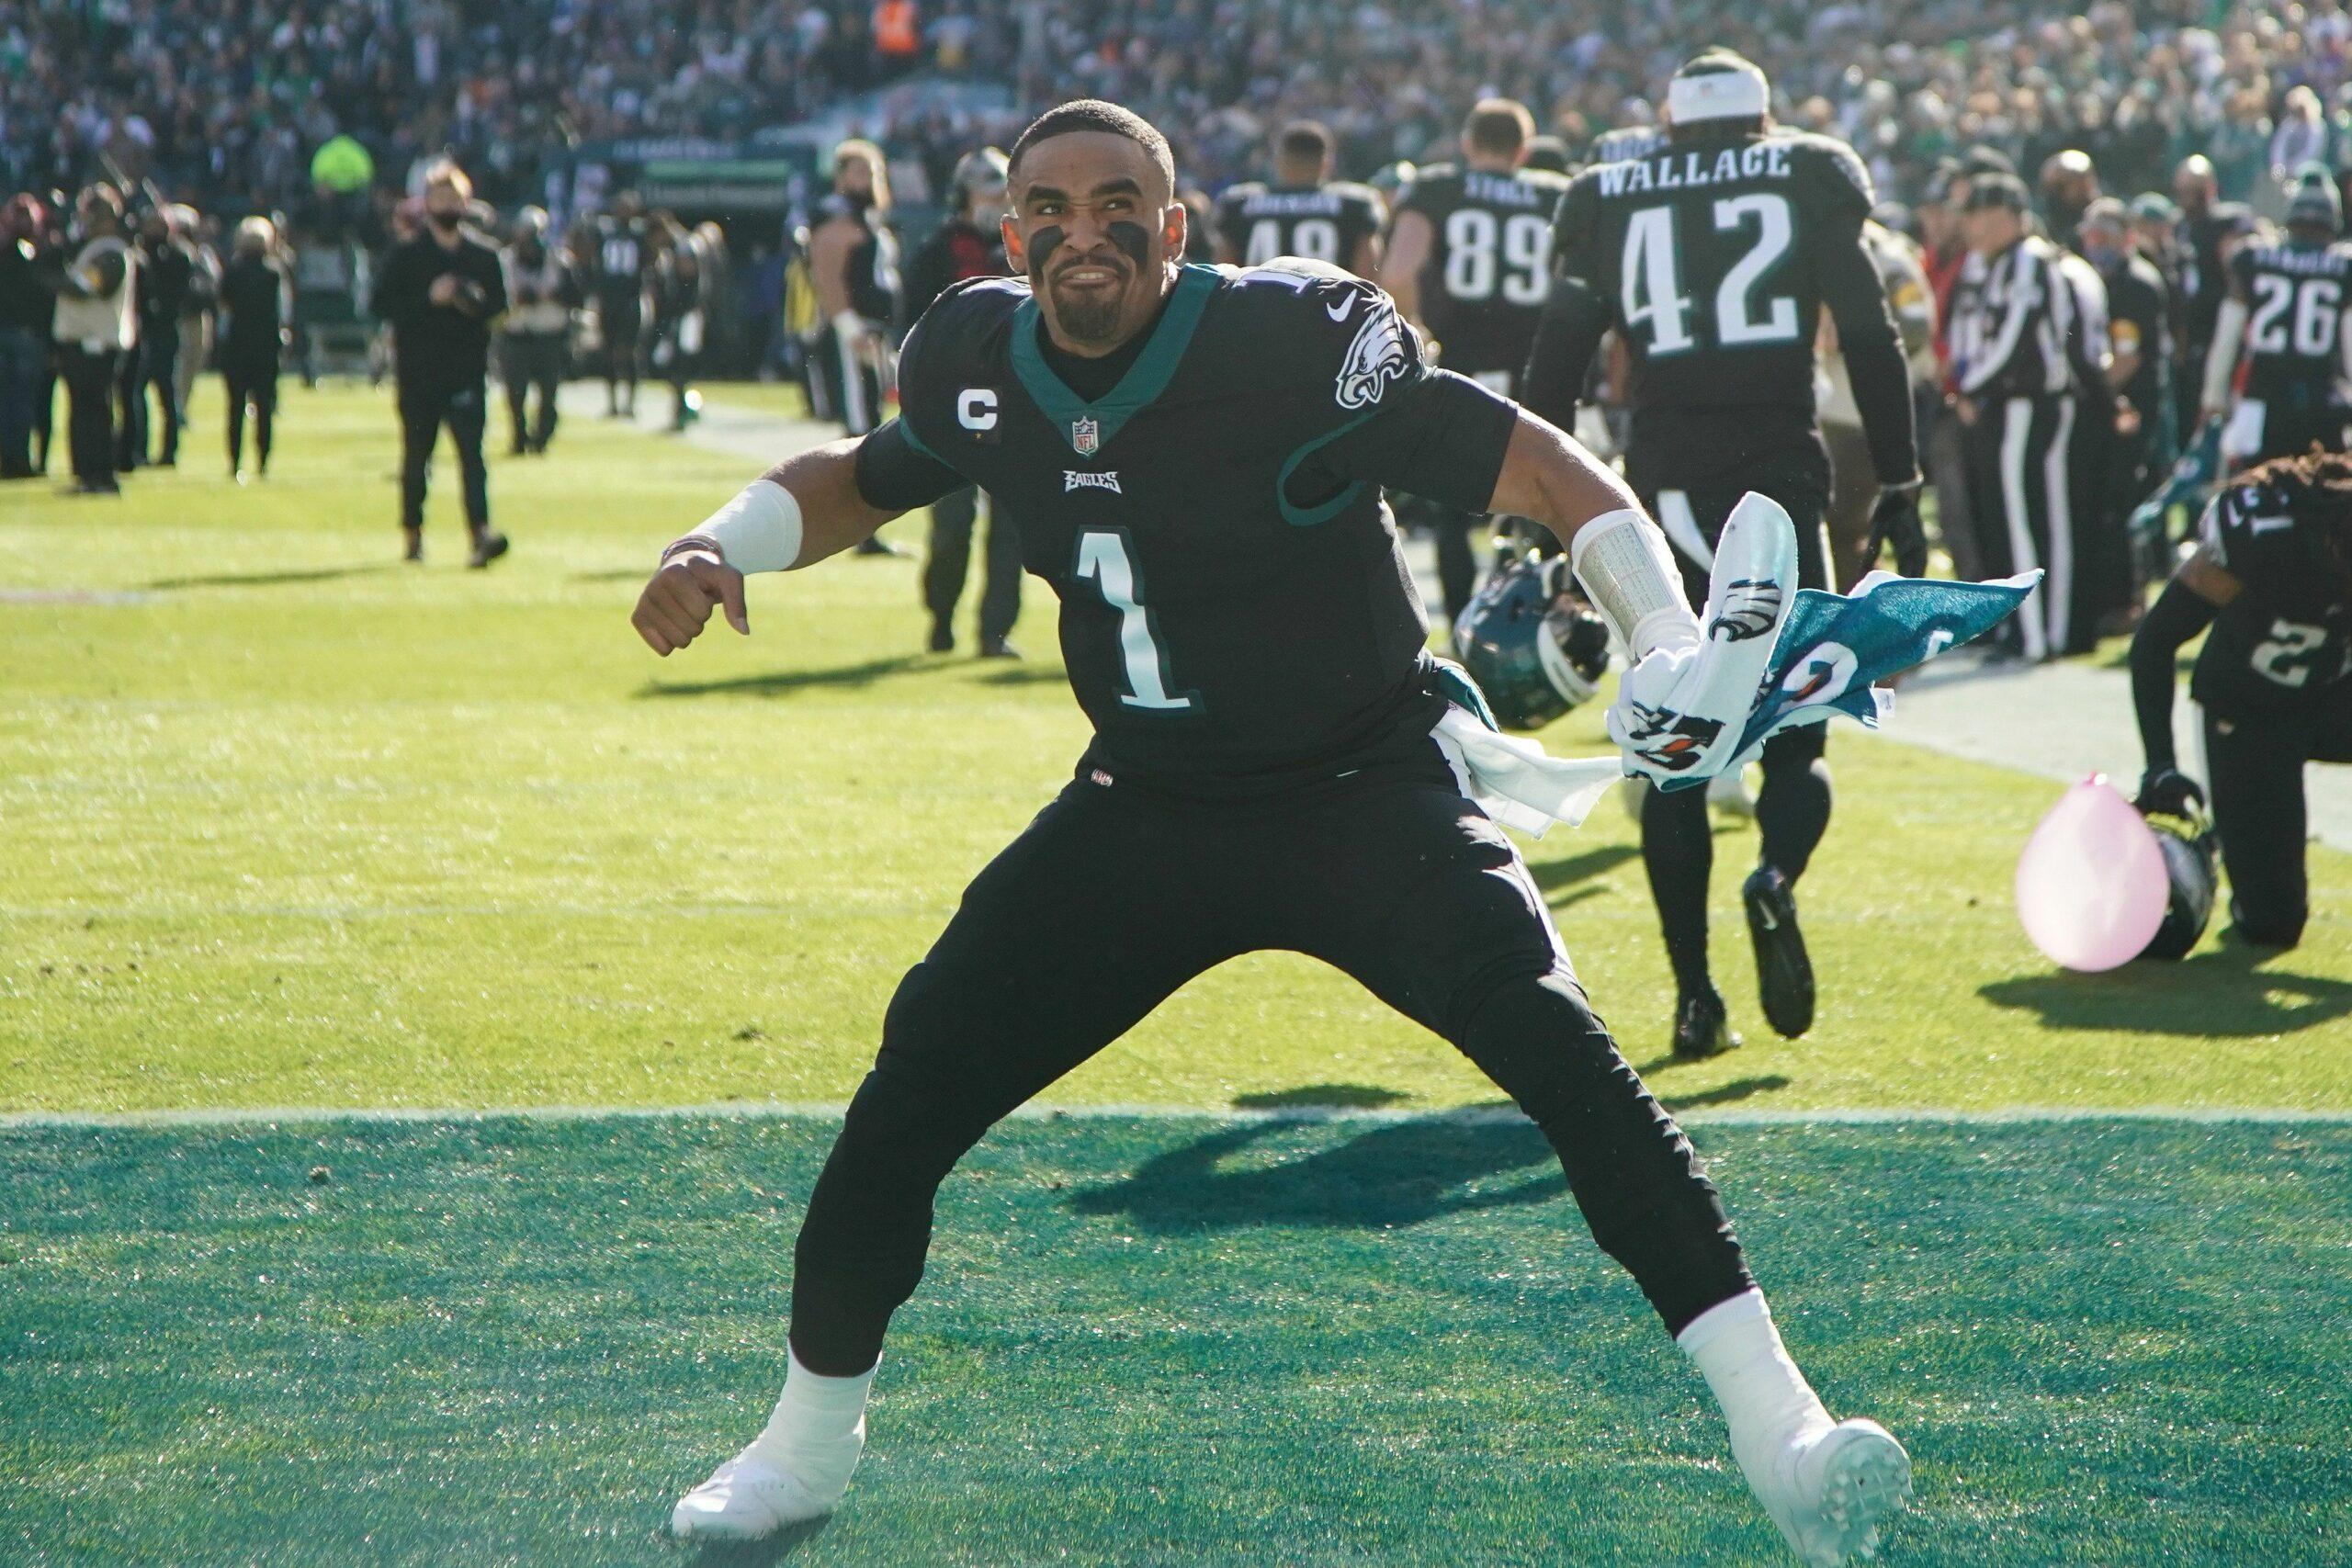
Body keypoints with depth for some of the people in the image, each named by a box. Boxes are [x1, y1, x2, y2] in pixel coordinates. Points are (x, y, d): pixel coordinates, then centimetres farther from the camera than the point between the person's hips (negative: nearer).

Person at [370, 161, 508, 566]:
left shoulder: (484, 254, 11)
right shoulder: (406, 255, 4)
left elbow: (500, 304, 13)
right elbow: (383, 303, -3)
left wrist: (475, 303, -8)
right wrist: (430, 299, -15)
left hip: (468, 370, 0)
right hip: (418, 372, 0)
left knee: (472, 452, -11)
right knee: (416, 455, 6)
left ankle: (481, 532, -20)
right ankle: (412, 533, 18)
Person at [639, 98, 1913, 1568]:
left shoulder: (1292, 342, -22)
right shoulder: (980, 360, -5)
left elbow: (1528, 461, -20)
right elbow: (864, 479, 16)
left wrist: (1669, 643, -34)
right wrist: (718, 548, -3)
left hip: (1364, 791, -5)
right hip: (1145, 811, 5)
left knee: (1560, 1052, -27)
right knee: (912, 1088, -1)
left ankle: (1776, 1422, -23)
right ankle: (808, 1446, 22)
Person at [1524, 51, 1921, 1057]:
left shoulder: (1610, 203, 11)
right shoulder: (1809, 182, 8)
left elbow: (1555, 364, 6)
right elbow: (1870, 341, 2)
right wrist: (1897, 485, 7)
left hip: (1662, 487, 1)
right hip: (1777, 476, -1)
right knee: (1795, 737, 8)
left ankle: (1694, 992, 2)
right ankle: (1775, 878, -24)